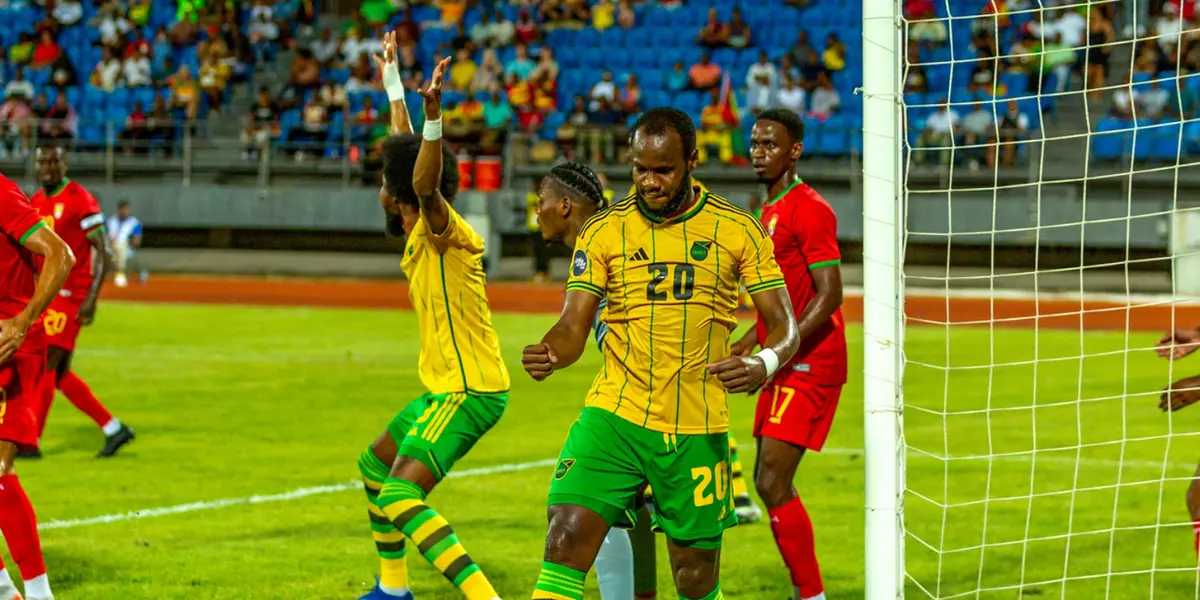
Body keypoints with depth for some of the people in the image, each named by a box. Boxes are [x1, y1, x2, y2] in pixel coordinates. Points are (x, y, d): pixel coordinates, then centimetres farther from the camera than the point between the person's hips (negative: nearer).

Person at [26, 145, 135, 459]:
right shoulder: (35, 202, 12)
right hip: (45, 297, 8)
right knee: (59, 374, 8)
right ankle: (114, 429, 16)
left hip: (70, 297, -8)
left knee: (46, 366, -9)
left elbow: (104, 253, -12)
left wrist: (92, 298, -20)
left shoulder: (80, 201, -11)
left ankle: (31, 442, -3)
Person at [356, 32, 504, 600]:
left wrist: (433, 118, -52)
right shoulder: (421, 234, 10)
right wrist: (392, 81, 33)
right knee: (375, 465, 27)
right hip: (448, 386, 10)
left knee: (400, 499, -22)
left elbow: (424, 180, -38)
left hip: (468, 391, -10)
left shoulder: (441, 229, -14)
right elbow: (407, 148, 24)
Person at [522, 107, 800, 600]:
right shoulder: (603, 231, 2)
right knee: (566, 541, -18)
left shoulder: (737, 230, 1)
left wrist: (763, 364, -23)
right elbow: (573, 327, 0)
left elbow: (784, 325, 0)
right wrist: (549, 354, -25)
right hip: (613, 417, 0)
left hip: (698, 430, 0)